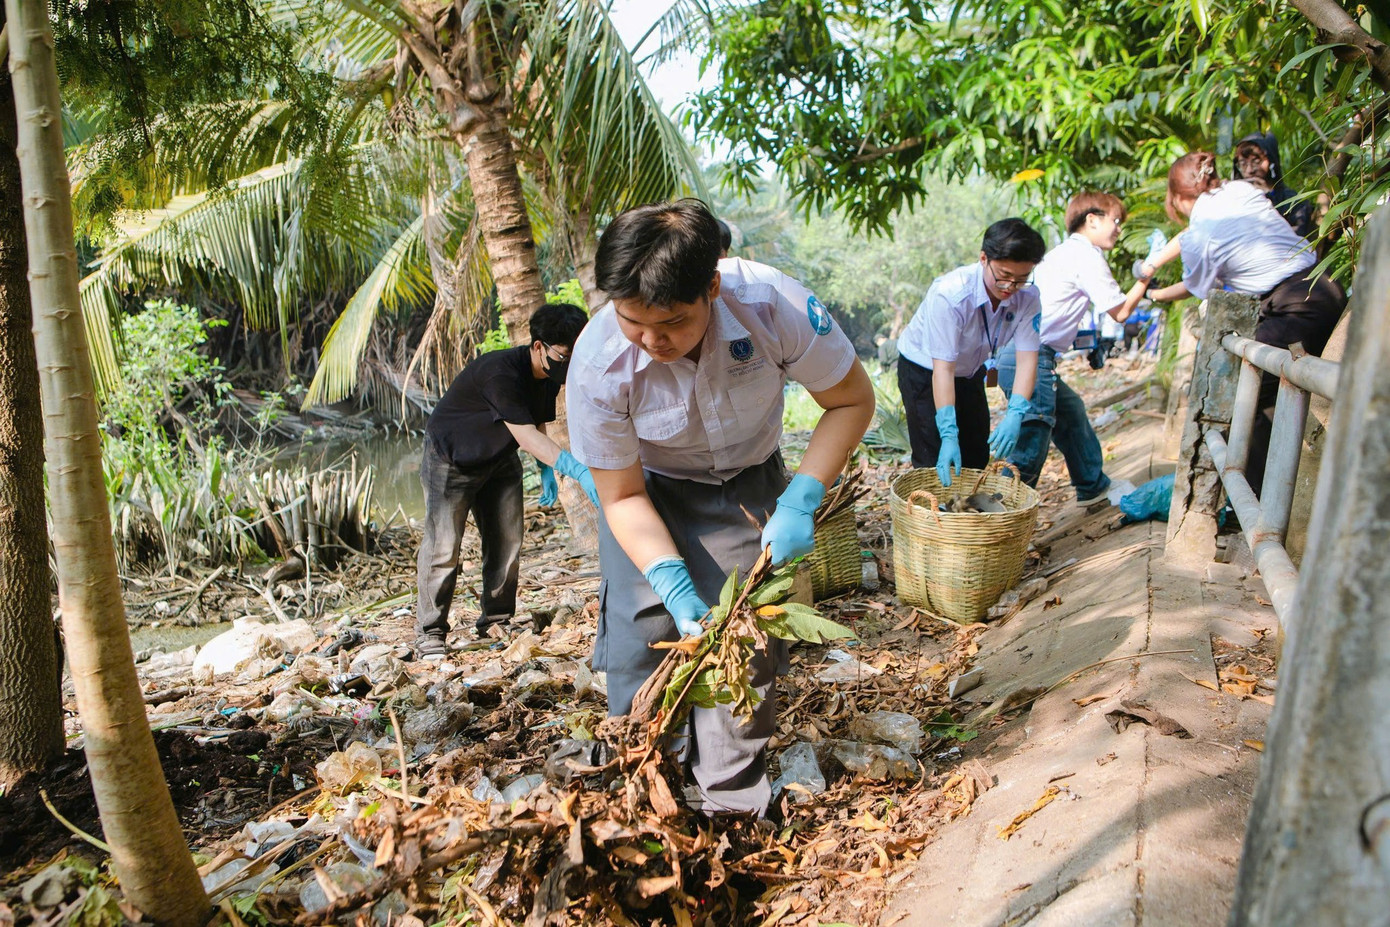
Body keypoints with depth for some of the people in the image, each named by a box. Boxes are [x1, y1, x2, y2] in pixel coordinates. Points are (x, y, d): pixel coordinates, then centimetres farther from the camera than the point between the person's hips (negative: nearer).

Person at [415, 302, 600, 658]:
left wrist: (546, 470, -7)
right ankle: (429, 634, 3)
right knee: (443, 547, -8)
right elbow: (524, 433, -43)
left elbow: (538, 424, 7)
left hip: (500, 461, 8)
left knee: (507, 545, 4)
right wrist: (576, 468, -53)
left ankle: (497, 622, 15)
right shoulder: (500, 372, -34)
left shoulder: (548, 377, -8)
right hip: (452, 459, -7)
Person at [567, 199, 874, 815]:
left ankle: (735, 805, 11)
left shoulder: (774, 304, -32)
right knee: (642, 632, -10)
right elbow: (623, 497, -19)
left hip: (748, 486, 1)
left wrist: (800, 501, -25)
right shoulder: (599, 364, -31)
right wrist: (674, 587, -32)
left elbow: (851, 400, -16)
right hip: (650, 488, 0)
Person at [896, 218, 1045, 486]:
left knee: (977, 459, 12)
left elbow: (1027, 358, -22)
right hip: (923, 370, -5)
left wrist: (1015, 414, -38)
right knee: (935, 462, -11)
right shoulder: (949, 294, -35)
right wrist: (949, 435, -41)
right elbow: (942, 368, -37)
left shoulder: (1027, 297, -21)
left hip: (971, 371, 5)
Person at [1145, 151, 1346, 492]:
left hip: (1293, 309, -8)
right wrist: (1151, 265, 38)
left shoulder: (1198, 236, -8)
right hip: (1329, 290, 8)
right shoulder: (1240, 190, 10)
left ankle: (1257, 494, 6)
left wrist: (1158, 295, 34)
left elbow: (1196, 287, 14)